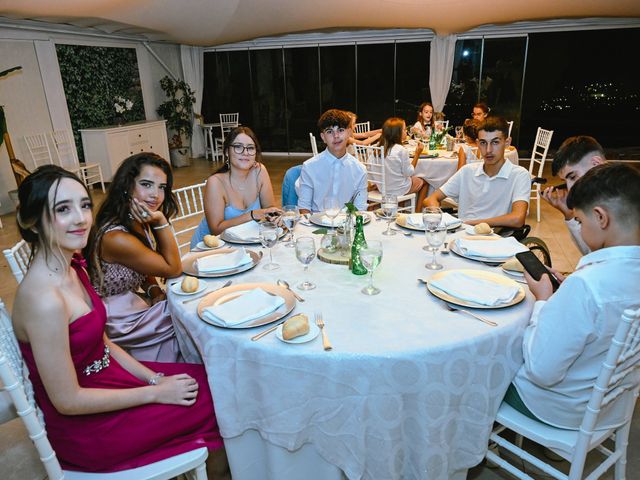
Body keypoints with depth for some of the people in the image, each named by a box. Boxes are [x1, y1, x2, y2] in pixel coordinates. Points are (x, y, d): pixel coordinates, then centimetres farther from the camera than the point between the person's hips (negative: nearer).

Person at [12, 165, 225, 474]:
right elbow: (68, 400, -23)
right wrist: (156, 392, -15)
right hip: (84, 428, -7)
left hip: (106, 376, 7)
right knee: (212, 399, -1)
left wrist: (154, 378, -2)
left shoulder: (72, 268, -2)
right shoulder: (43, 299, -29)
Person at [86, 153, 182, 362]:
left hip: (131, 300, 7)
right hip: (116, 321, -7)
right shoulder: (117, 238, -31)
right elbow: (174, 269, -20)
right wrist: (161, 223, -29)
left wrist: (153, 289, -8)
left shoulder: (137, 222, -5)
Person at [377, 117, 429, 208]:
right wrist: (417, 154, -9)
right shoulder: (401, 150, -22)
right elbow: (409, 173, -14)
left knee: (415, 178, 31)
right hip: (398, 190, -6)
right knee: (424, 181, 20)